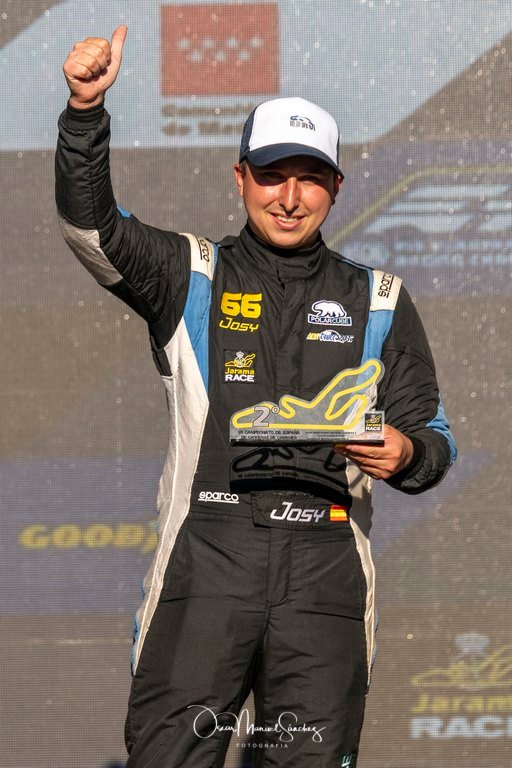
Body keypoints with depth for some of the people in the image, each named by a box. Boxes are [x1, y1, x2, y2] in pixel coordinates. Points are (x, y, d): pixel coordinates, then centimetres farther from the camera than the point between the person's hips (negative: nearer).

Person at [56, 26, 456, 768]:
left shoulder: (378, 302, 18)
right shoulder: (190, 276, 13)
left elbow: (432, 437, 18)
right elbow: (91, 223, -3)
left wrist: (406, 454, -7)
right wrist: (85, 110, -18)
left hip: (326, 570, 2)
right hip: (206, 558, -1)